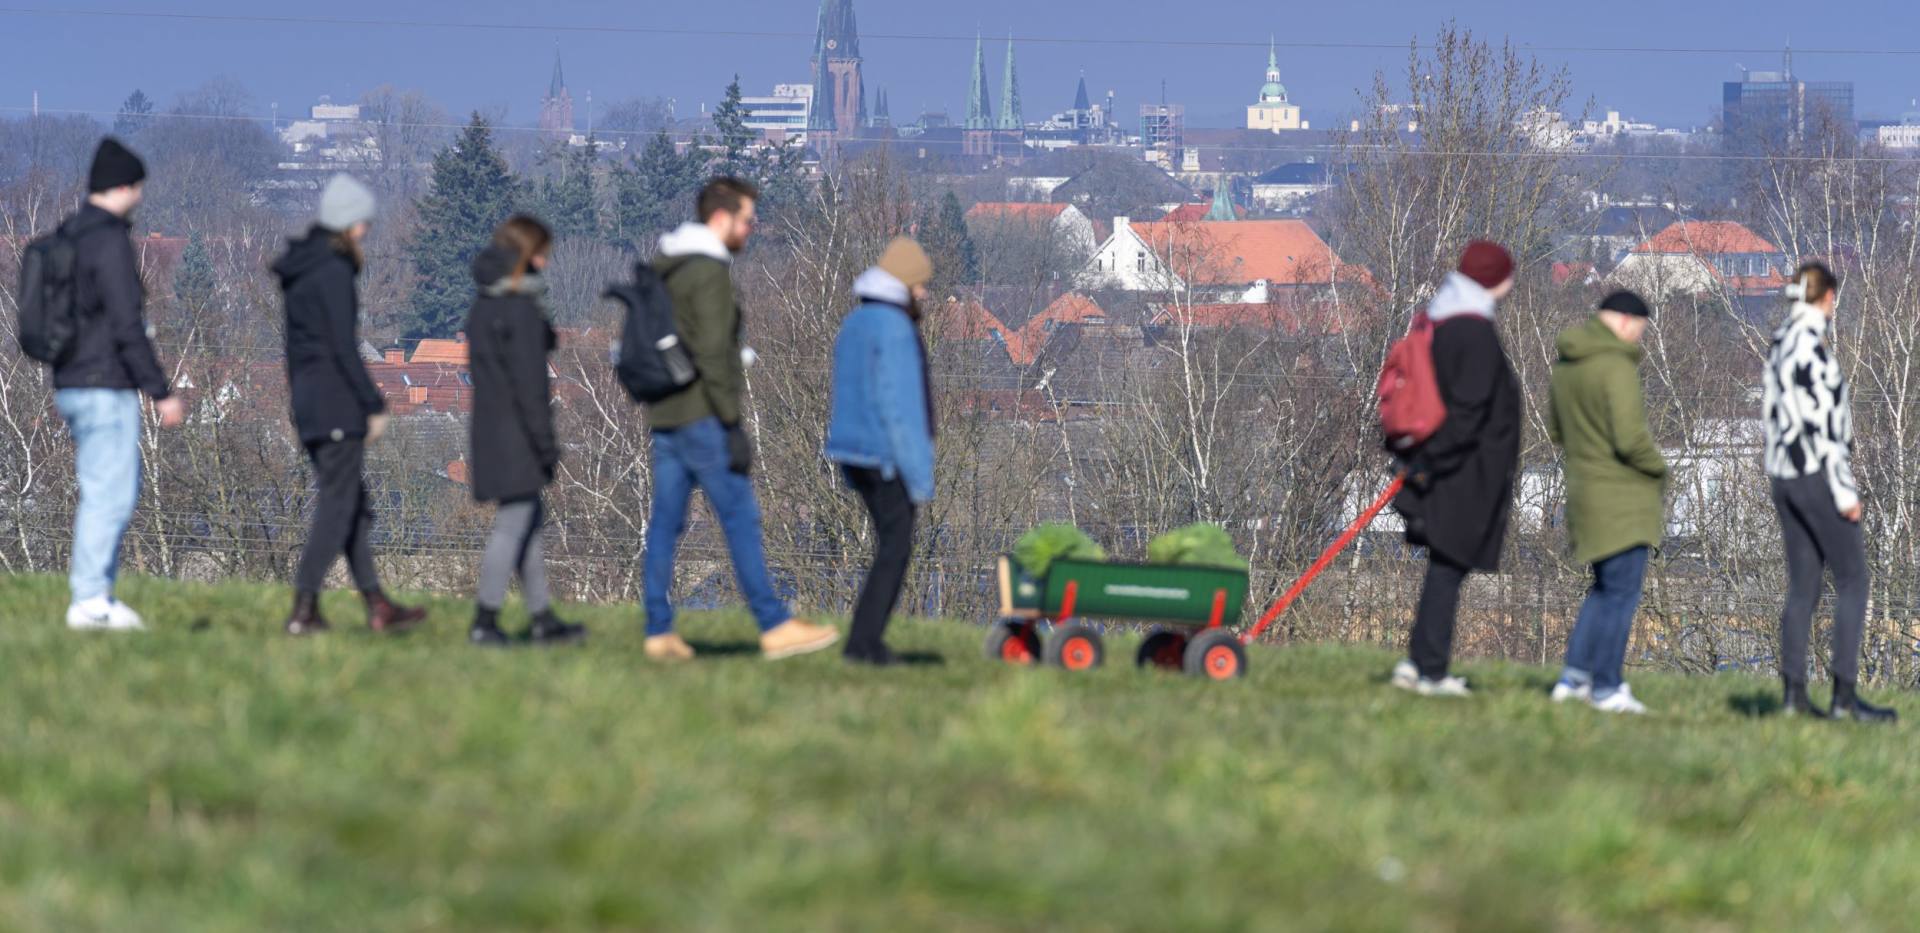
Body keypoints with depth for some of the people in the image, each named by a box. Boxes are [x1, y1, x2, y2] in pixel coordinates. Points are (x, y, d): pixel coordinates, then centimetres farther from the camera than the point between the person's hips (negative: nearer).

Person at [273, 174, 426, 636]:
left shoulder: (299, 269, 13)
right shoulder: (334, 272, -15)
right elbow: (343, 347, -18)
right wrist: (375, 406, -14)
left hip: (307, 398, 9)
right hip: (337, 400, -9)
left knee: (354, 504, 13)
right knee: (338, 504, -4)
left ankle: (376, 605, 16)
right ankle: (304, 609, -7)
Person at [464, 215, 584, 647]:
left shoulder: (483, 307, 12)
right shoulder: (521, 310, -16)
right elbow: (529, 383, -19)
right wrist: (545, 442, -15)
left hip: (489, 429, 10)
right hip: (516, 433, -10)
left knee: (531, 519, 16)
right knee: (514, 523, -5)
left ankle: (542, 618, 20)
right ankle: (485, 621, -5)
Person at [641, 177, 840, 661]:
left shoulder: (664, 271, 16)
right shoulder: (710, 272, -13)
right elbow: (713, 354, -19)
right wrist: (732, 424, -18)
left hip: (663, 417, 9)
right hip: (701, 417, -9)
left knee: (666, 522, 7)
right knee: (741, 518, -6)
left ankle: (659, 632, 7)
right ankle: (775, 626, -5)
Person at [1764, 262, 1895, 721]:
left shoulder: (1781, 343, 11)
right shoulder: (1811, 345, -17)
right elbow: (1822, 424, -20)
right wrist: (1844, 490, -16)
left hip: (1783, 475, 9)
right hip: (1818, 474, -9)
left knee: (1803, 585, 10)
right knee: (1852, 581, -4)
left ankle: (1794, 693, 8)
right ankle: (1845, 695, -9)